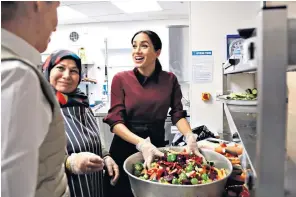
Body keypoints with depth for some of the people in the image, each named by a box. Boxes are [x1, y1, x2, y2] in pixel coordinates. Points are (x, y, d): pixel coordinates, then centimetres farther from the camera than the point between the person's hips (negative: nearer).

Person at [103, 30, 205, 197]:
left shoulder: (170, 79, -1)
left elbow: (178, 114, 0)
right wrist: (141, 143, -29)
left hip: (157, 146, 2)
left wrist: (190, 137, -20)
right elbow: (115, 121, -13)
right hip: (125, 148, -2)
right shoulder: (121, 79, -8)